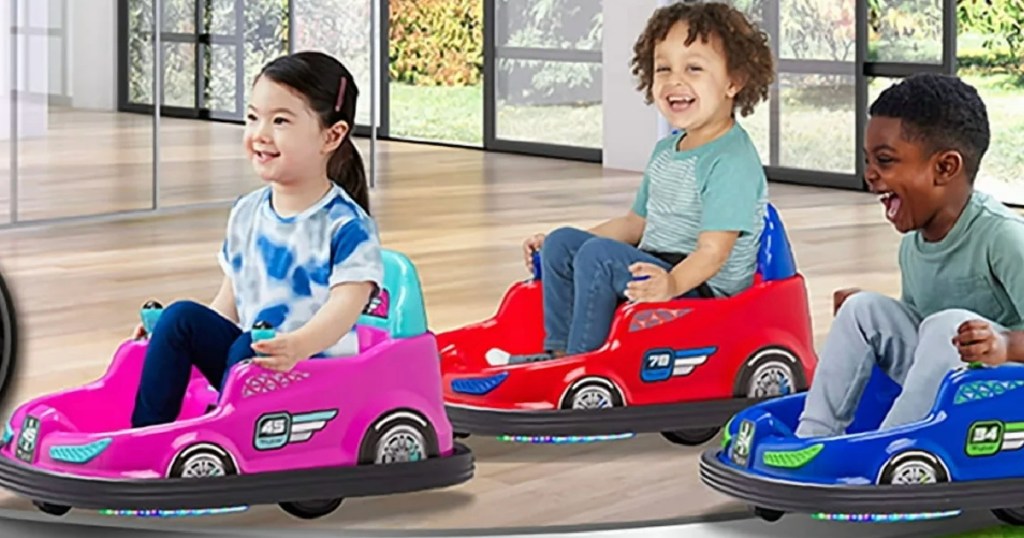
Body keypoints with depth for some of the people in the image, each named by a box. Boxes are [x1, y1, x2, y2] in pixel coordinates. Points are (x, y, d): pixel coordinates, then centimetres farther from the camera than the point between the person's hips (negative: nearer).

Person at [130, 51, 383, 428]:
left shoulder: (346, 226, -10)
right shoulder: (245, 214, 10)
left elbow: (347, 303, -23)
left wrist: (299, 345, -41)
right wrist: (193, 333, 2)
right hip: (245, 364, 6)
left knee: (248, 350, -33)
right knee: (182, 316, -15)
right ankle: (145, 432, -15)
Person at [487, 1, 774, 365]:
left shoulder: (732, 161, -17)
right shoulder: (666, 151, 14)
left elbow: (713, 252, -26)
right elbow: (636, 223, 25)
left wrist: (672, 283, -45)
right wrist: (565, 248, 21)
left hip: (703, 289, -10)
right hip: (654, 267, 10)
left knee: (600, 255, -26)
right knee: (562, 243, 4)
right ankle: (558, 350, -2)